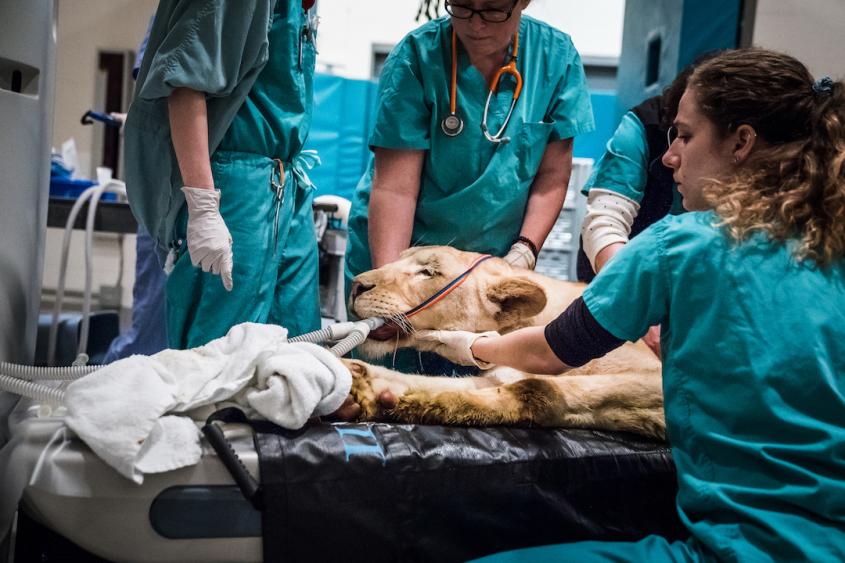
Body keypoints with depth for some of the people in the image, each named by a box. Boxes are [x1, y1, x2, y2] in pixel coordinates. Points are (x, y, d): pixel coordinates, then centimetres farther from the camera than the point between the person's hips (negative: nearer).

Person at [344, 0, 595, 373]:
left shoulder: (558, 58, -6)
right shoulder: (417, 57, -15)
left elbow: (552, 174, 0)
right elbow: (395, 187, -20)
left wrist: (524, 252, -12)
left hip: (494, 269, 2)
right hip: (398, 252, -2)